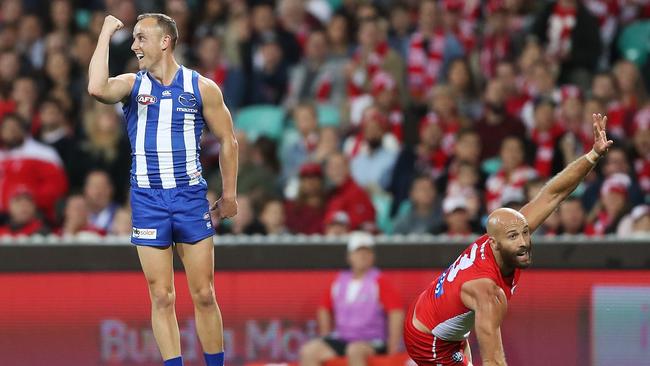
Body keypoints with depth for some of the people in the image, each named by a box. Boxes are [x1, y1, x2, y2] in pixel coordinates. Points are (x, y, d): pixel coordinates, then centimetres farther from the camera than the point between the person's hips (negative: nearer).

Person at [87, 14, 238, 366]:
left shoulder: (201, 88, 2)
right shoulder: (132, 85, 3)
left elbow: (227, 140, 10)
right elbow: (97, 88, -20)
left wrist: (229, 194, 7)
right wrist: (106, 33, -12)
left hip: (191, 197, -1)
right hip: (148, 201, 1)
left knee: (204, 295, 2)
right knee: (161, 297, 1)